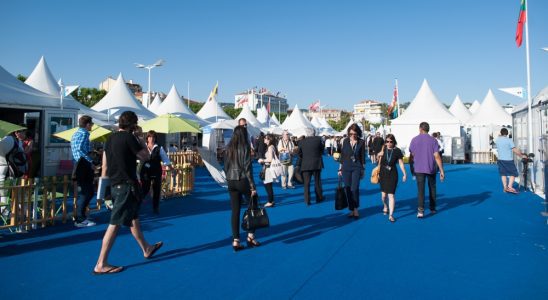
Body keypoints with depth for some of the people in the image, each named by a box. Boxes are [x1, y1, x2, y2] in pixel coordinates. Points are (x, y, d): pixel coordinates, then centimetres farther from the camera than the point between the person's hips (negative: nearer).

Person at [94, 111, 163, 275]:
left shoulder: (110, 138, 11)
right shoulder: (129, 138, -14)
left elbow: (105, 165, 13)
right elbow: (145, 156, -7)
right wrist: (140, 141, 4)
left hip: (115, 185, 9)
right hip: (126, 185, -9)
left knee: (133, 217, 20)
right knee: (115, 223, -6)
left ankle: (146, 249, 36)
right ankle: (101, 265, -3)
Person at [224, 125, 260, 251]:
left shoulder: (229, 148, 6)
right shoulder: (245, 147, -9)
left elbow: (226, 166, 9)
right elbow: (247, 168, -13)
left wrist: (229, 179, 17)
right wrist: (253, 186, -11)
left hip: (231, 182, 5)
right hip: (243, 181, -5)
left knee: (235, 211, 7)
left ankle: (236, 241, 9)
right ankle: (251, 236, 14)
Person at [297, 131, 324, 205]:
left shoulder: (301, 142, -3)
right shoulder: (318, 139, -7)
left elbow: (300, 155, 5)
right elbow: (322, 151, 4)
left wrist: (299, 165, 17)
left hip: (305, 165, 0)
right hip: (317, 164, 0)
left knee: (306, 183, 5)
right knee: (317, 182, 14)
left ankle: (307, 200, 2)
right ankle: (319, 198, 23)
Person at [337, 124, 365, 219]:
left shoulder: (361, 142, -1)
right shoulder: (345, 141, 4)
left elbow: (363, 156, 4)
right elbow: (342, 155, 9)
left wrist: (363, 170, 3)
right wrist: (340, 168, 8)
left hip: (356, 168, -2)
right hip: (346, 168, 3)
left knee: (354, 188, -14)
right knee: (347, 189, 4)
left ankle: (356, 209, 2)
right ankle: (351, 210, 16)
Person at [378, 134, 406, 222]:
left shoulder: (397, 151, -6)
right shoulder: (383, 149, -2)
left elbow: (401, 163, 1)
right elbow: (379, 162, 6)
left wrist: (404, 174, 0)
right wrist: (377, 173, 6)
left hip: (393, 175, -2)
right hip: (383, 174, 2)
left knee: (391, 195, -5)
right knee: (383, 194, 8)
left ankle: (391, 215, 0)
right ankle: (385, 207, 40)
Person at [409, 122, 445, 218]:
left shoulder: (414, 140, -2)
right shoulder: (433, 140, -5)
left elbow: (412, 156, 4)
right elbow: (437, 156, -10)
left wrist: (412, 168, 19)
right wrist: (442, 171, -8)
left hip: (419, 169, -1)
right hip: (431, 169, 1)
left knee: (421, 190, -2)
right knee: (432, 188, 18)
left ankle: (421, 210, -13)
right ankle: (432, 208, 28)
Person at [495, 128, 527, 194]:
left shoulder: (497, 140, 3)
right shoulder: (509, 140, -11)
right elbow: (515, 150, -13)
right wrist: (522, 155, -5)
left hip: (500, 159, 5)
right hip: (508, 160, -5)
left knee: (503, 174, 11)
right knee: (513, 174, 4)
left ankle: (505, 188, 10)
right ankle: (509, 187, -9)